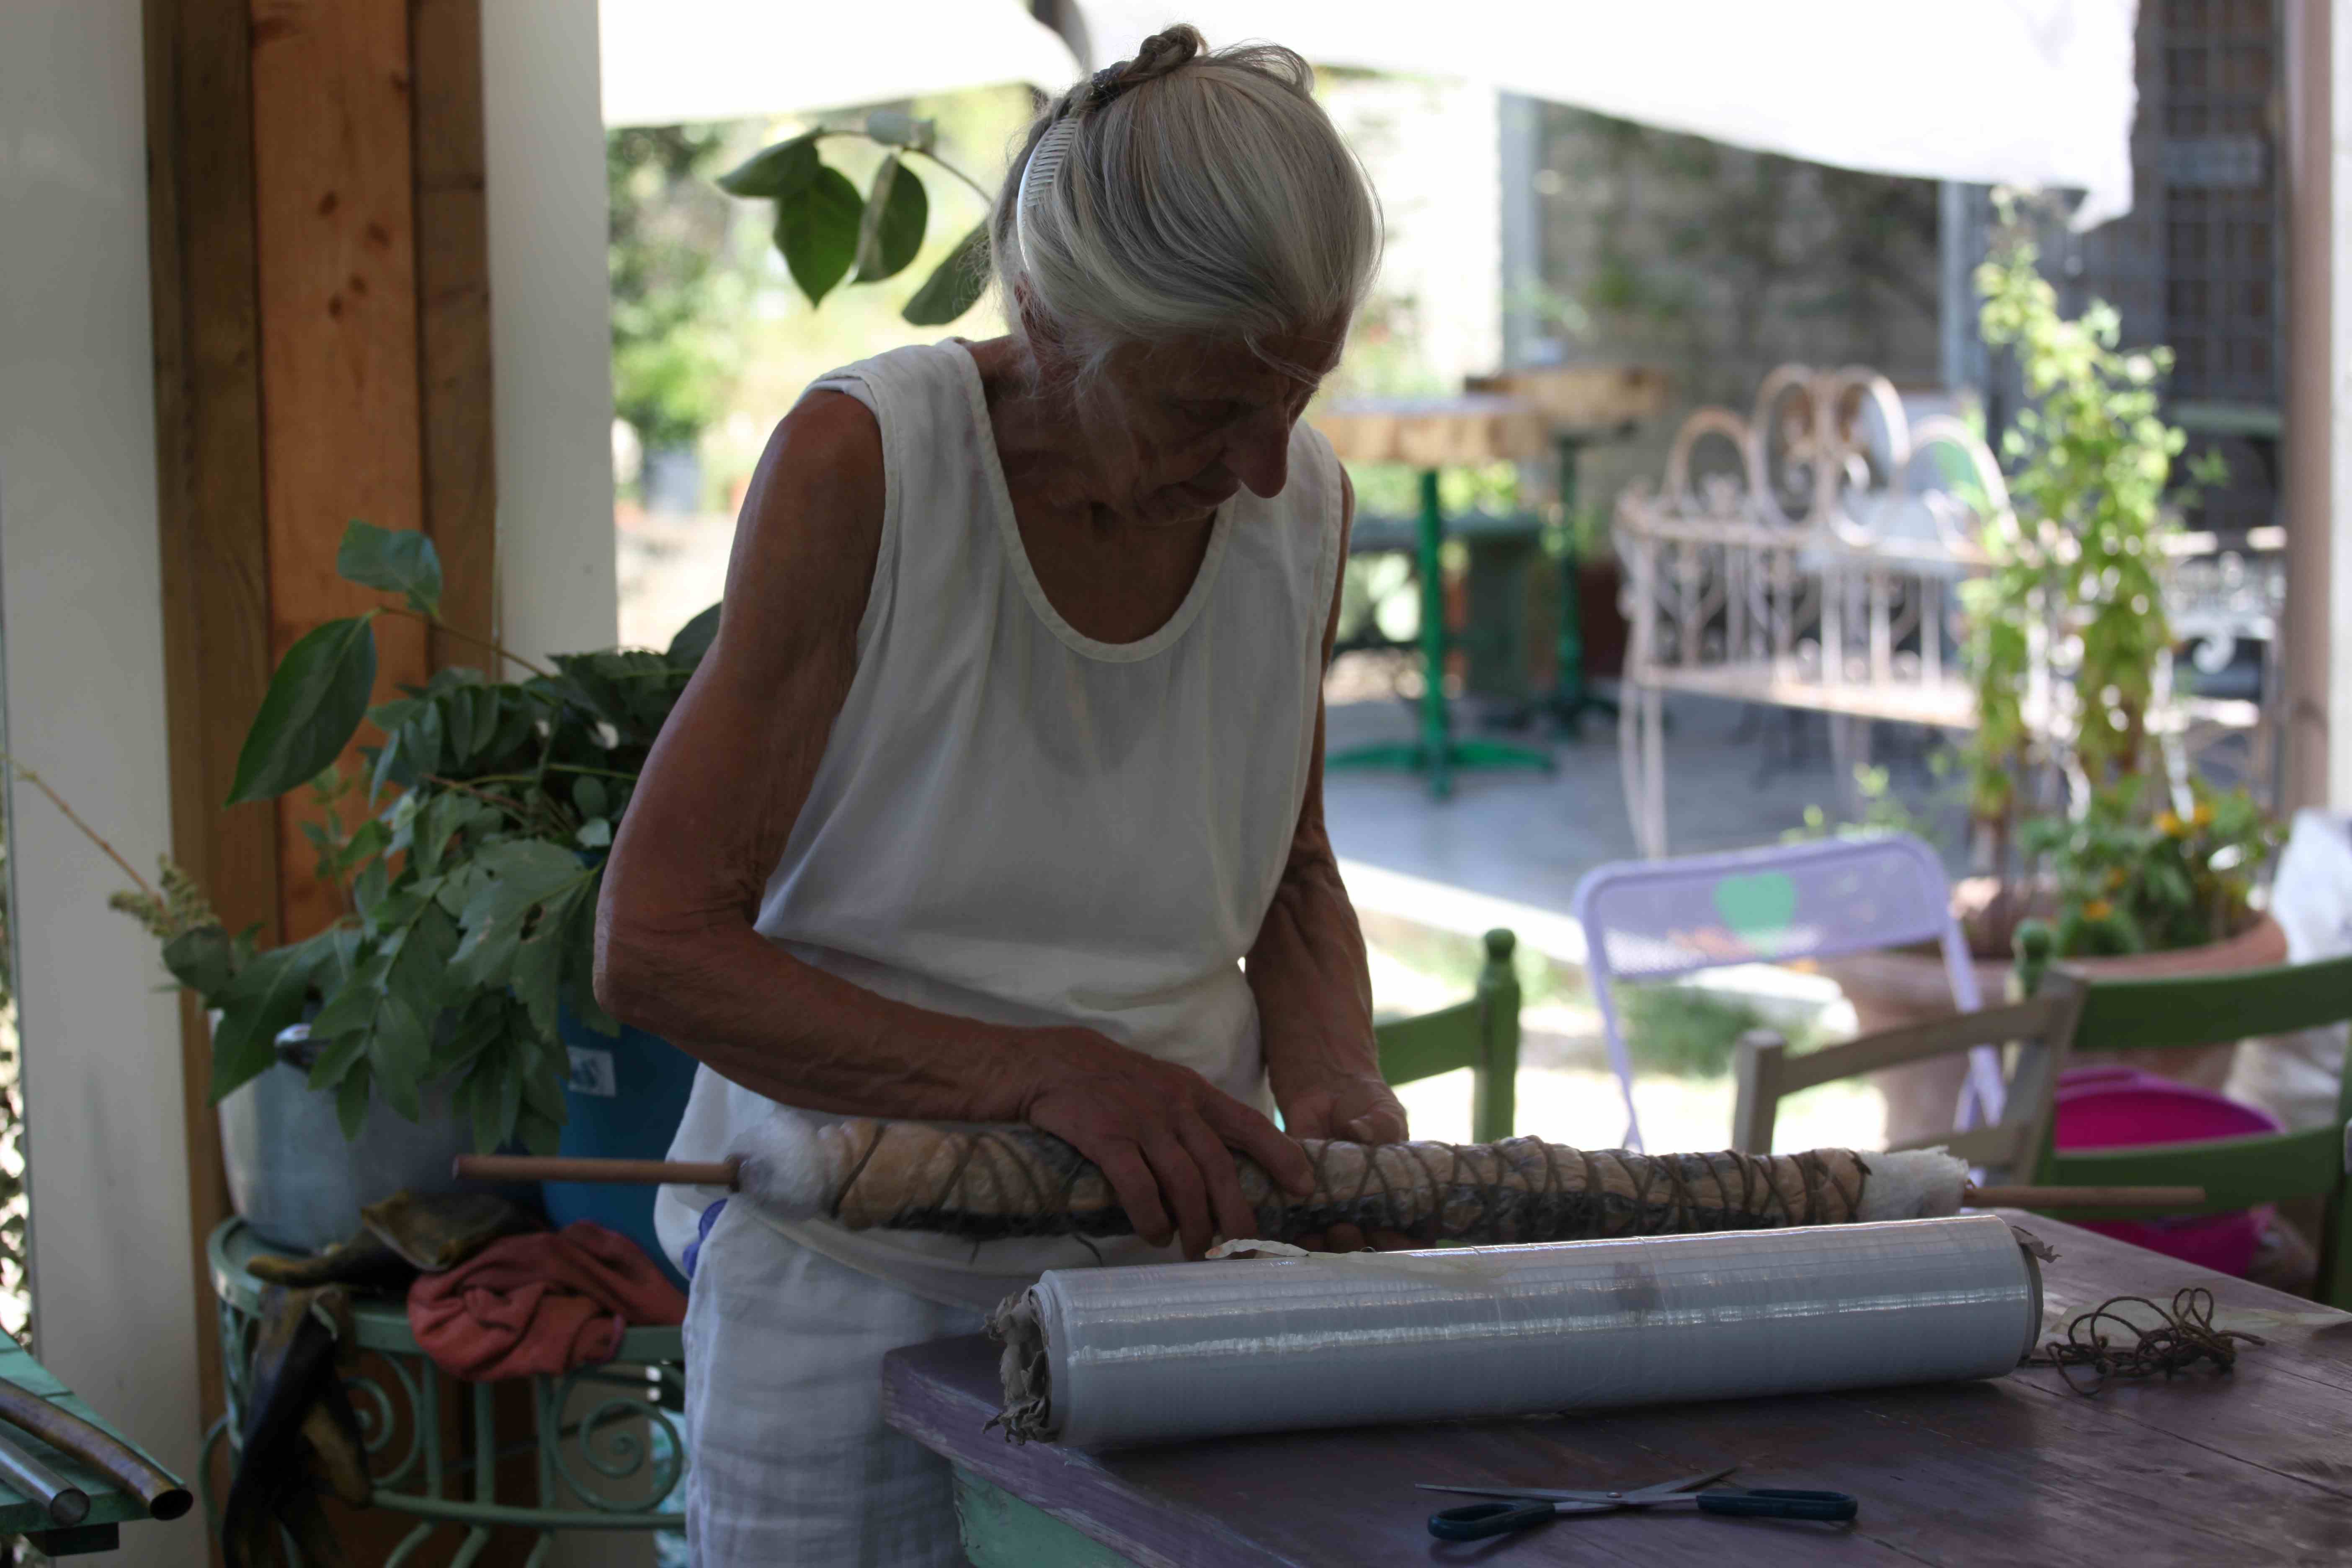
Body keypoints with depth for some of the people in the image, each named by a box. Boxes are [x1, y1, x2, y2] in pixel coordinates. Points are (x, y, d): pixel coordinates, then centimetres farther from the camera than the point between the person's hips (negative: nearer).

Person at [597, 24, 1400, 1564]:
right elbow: (654, 944, -18)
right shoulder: (863, 462, -17)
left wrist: (1334, 1081, -5)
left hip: (1174, 1261, 4)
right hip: (865, 1285, -4)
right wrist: (1044, 1072, -28)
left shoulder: (1301, 504, -1)